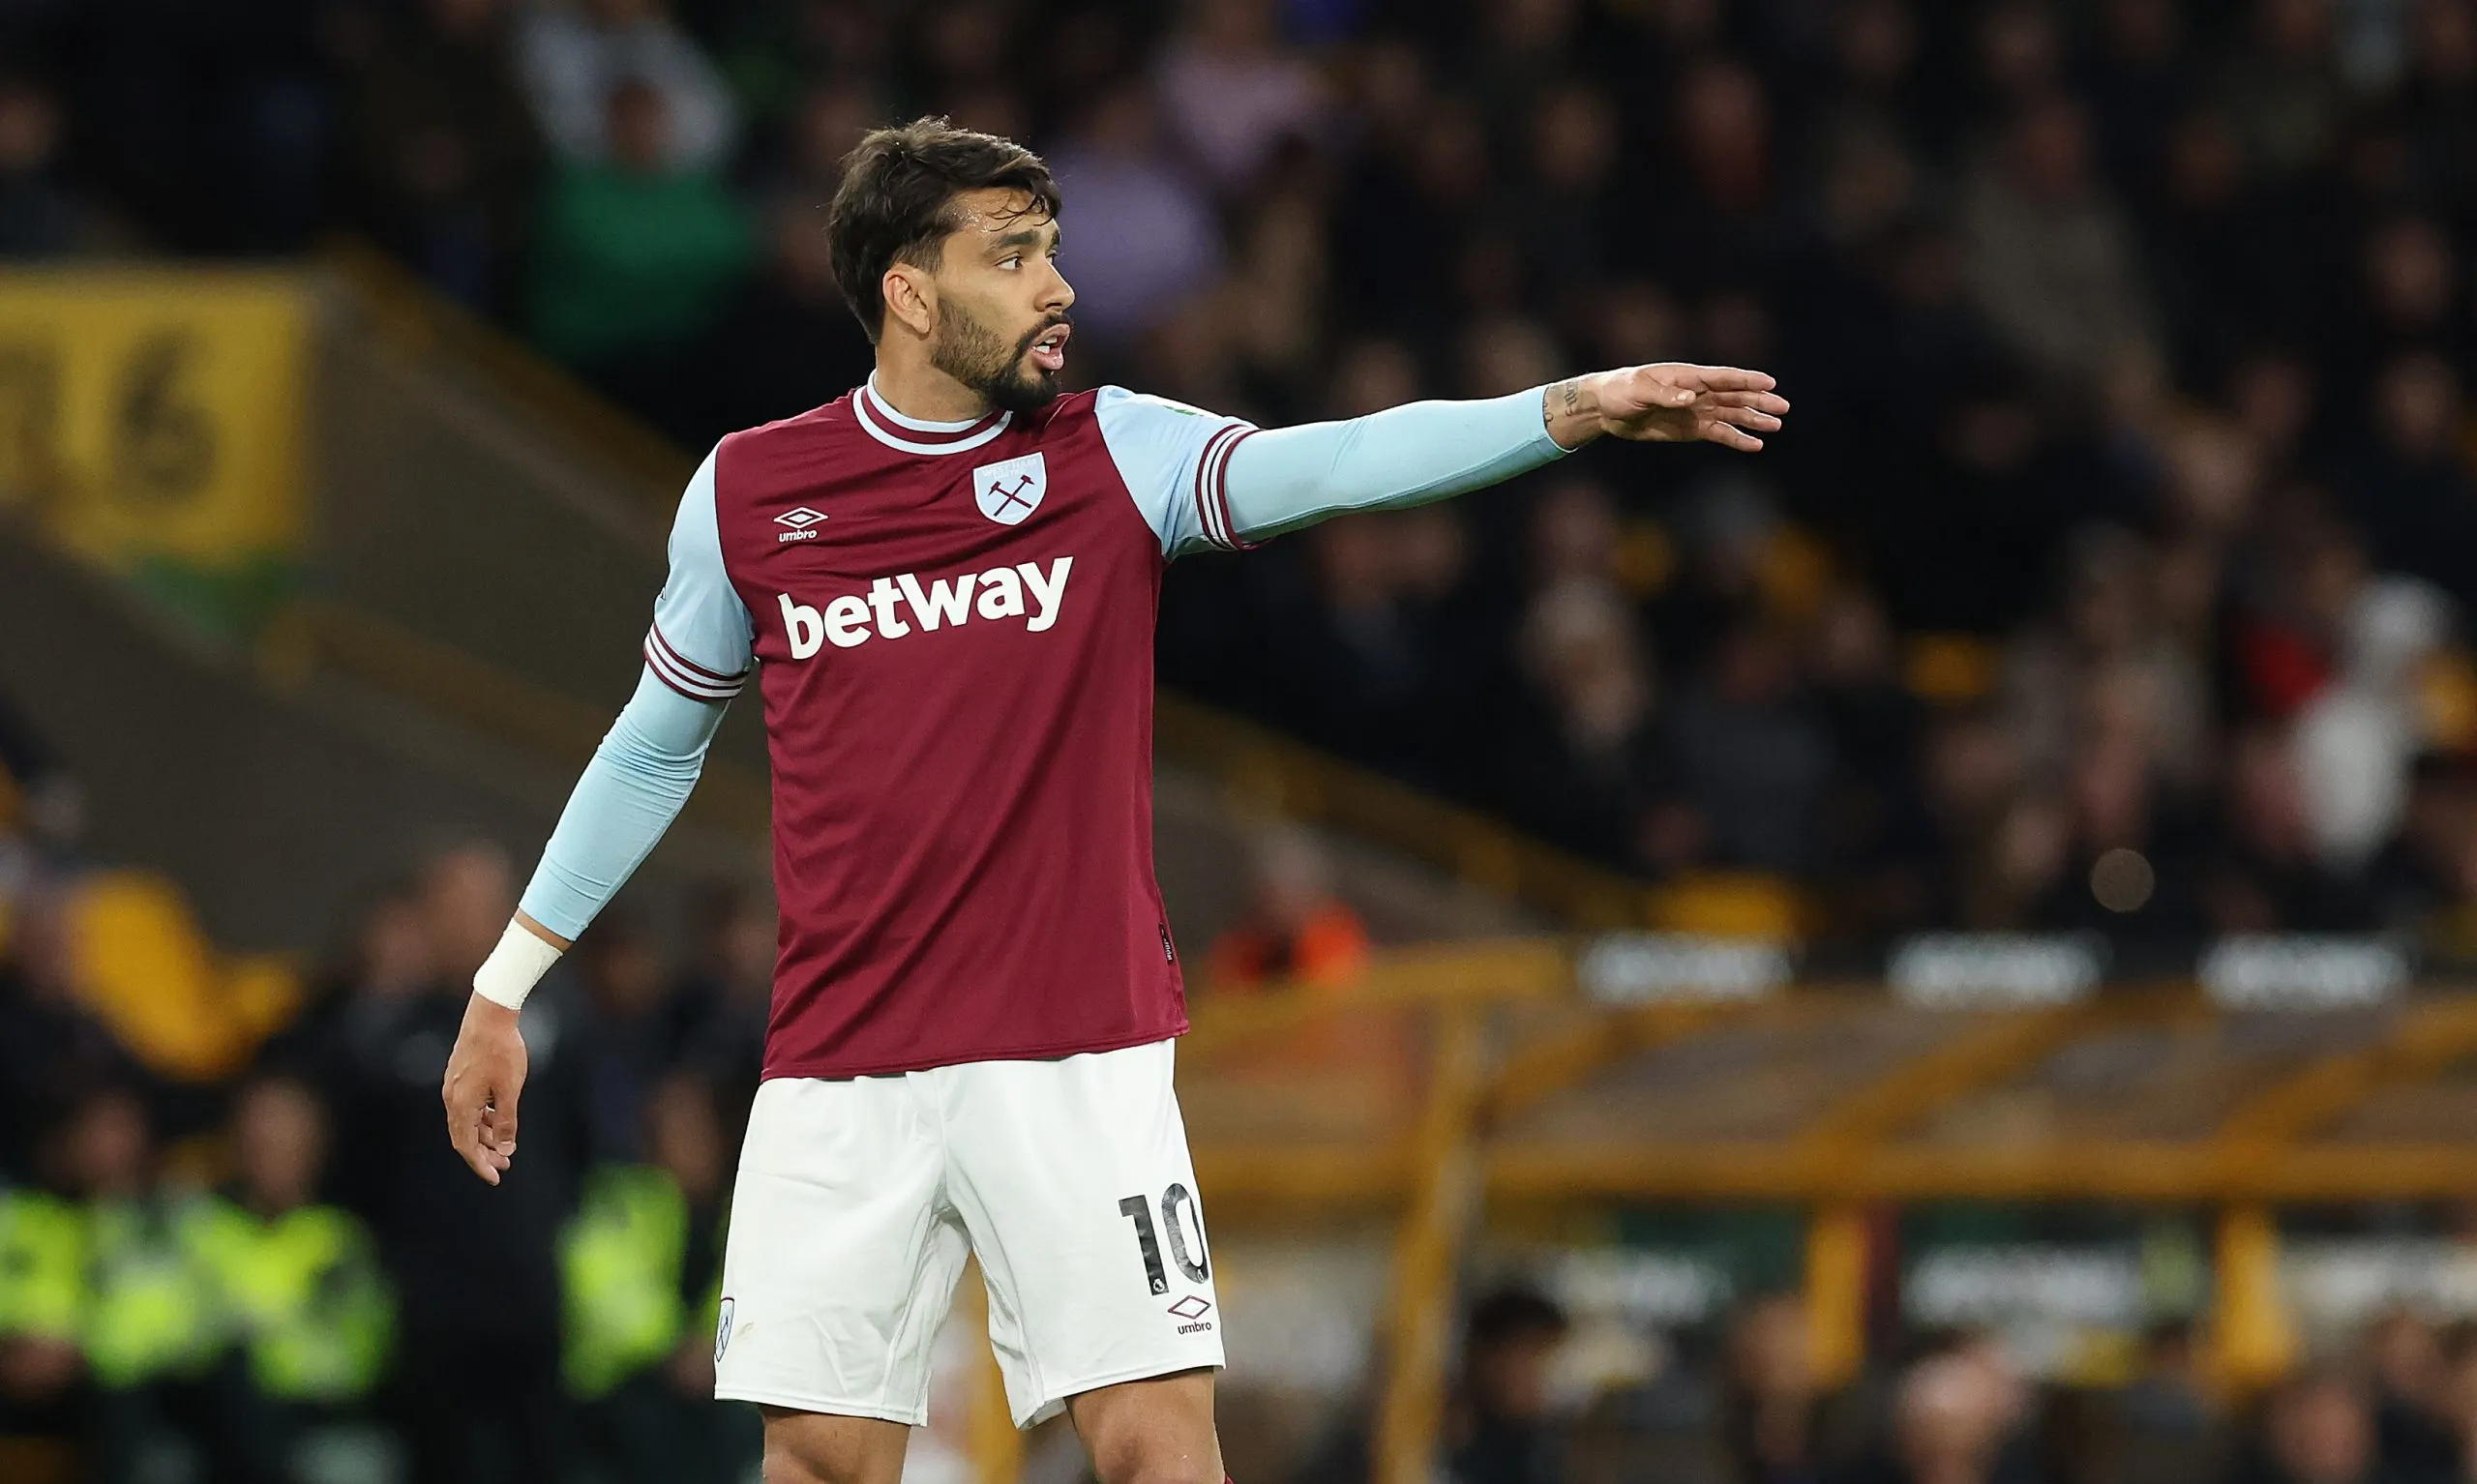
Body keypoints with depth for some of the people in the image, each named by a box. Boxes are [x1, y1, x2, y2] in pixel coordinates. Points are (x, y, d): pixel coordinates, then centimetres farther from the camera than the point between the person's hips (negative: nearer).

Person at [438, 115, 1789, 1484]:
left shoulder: (1111, 454, 1)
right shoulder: (747, 491, 4)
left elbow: (1333, 463, -16)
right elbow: (654, 749, 17)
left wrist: (1571, 410, -32)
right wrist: (503, 987, 19)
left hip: (1079, 1063, -1)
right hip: (838, 1082, 1)